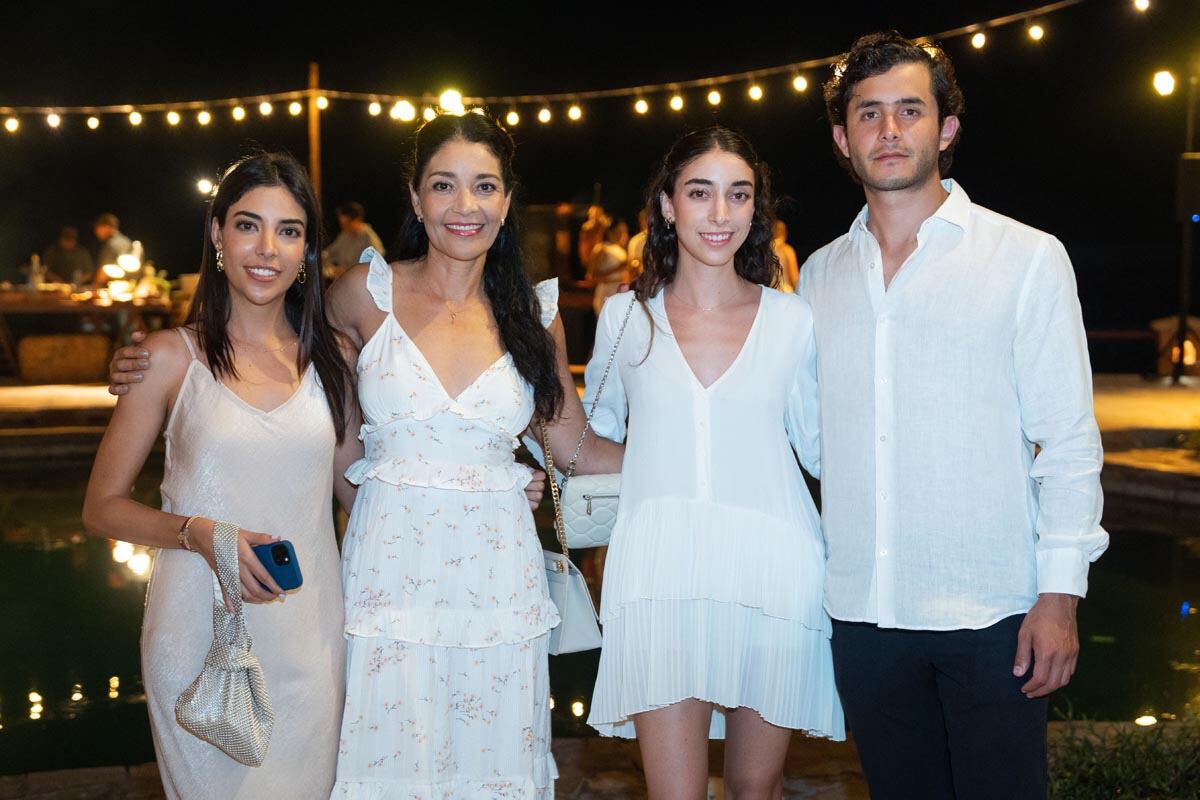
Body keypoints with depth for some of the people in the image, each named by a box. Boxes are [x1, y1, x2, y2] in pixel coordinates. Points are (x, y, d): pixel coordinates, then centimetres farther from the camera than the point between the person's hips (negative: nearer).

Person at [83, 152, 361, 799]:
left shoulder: (330, 357, 6)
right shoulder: (172, 356, -3)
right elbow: (102, 508, 0)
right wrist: (200, 533, -17)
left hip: (310, 631, 3)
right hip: (204, 637, -2)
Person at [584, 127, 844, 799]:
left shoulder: (793, 320, 5)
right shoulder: (625, 318, 6)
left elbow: (820, 446, 11)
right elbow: (595, 434, 21)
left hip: (772, 569, 1)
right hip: (660, 573, 0)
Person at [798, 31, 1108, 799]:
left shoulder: (1027, 258, -2)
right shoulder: (820, 275, 9)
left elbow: (1068, 440, -3)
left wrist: (1061, 593, -9)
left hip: (991, 615, -3)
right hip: (863, 613, 4)